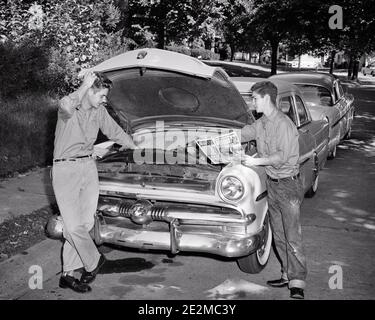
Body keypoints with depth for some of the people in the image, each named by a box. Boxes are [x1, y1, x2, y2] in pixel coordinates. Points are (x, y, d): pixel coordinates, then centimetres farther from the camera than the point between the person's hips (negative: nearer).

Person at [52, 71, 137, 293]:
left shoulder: (99, 111, 8)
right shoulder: (69, 109, -11)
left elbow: (114, 131, 23)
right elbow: (66, 107, -38)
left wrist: (136, 147, 33)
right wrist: (85, 86, -29)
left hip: (89, 167, 6)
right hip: (65, 169, -6)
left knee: (85, 223, 3)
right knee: (74, 226, -8)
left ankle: (68, 274, 14)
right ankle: (94, 262, 16)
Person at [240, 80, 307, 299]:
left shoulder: (283, 124, -18)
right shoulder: (261, 124, 8)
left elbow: (282, 156, -23)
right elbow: (240, 135, 18)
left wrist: (257, 161, -22)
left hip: (288, 184, -8)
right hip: (272, 183, 8)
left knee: (292, 236, -6)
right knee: (278, 235, 13)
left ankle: (298, 283, -2)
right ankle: (288, 275, 23)